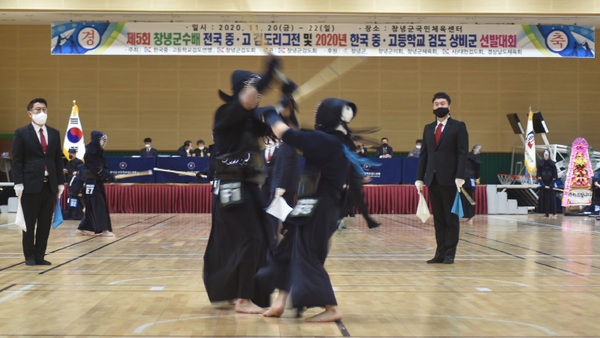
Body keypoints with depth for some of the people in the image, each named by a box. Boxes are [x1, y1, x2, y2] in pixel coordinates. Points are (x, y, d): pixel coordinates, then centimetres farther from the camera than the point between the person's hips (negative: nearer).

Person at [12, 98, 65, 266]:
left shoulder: (54, 133, 12)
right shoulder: (21, 133, 0)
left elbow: (58, 159, 13)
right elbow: (17, 161, -3)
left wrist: (60, 182, 7)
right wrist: (18, 183, -10)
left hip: (50, 185, 4)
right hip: (30, 184, -4)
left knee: (45, 223, 6)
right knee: (29, 223, 3)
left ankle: (39, 256, 14)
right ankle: (29, 256, 14)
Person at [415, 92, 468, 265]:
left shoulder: (458, 127, 1)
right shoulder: (428, 128, 16)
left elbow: (463, 153, -6)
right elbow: (423, 154, 15)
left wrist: (459, 176, -15)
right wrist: (419, 177, 7)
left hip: (449, 180, -5)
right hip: (433, 180, 5)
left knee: (451, 218, 0)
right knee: (438, 218, 8)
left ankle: (449, 254, 6)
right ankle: (440, 253, 12)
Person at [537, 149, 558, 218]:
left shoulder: (552, 164, -2)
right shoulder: (540, 163, 3)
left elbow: (554, 175, -2)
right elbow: (539, 174, 1)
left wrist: (552, 183, -11)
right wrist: (541, 182, -10)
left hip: (551, 183, -2)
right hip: (543, 183, 2)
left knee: (552, 198, -5)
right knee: (543, 198, 0)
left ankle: (554, 213, -3)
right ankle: (546, 213, 6)